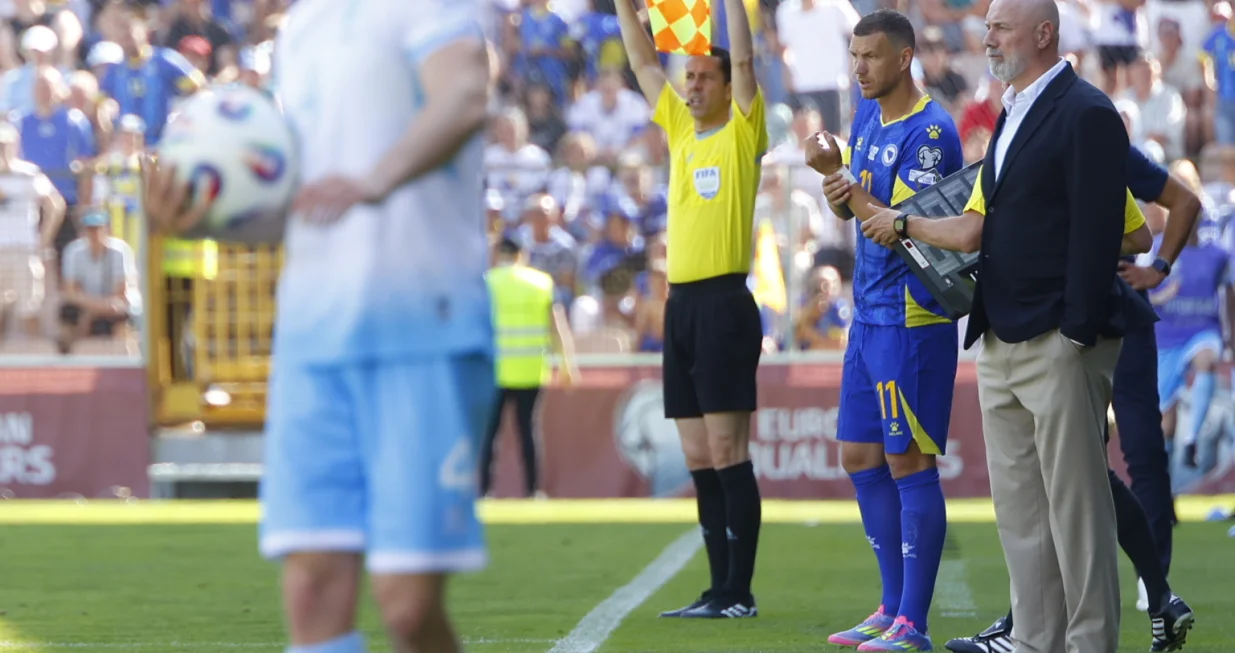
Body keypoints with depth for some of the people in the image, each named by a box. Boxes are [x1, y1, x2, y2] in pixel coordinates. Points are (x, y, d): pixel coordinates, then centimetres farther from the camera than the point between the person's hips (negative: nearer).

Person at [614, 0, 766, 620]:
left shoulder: (743, 132, 0)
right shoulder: (681, 129, 16)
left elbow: (743, 60, -11)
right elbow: (644, 64, 21)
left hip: (725, 303, -7)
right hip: (681, 303, 7)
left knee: (726, 453, -9)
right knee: (699, 459, 7)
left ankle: (740, 592, -8)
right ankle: (719, 589, 10)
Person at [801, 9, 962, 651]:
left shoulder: (929, 132, -16)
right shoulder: (868, 117, 11)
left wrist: (839, 176, -20)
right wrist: (830, 170, 1)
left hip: (910, 320, -9)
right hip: (868, 315, 9)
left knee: (909, 463, -7)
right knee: (860, 459, 12)